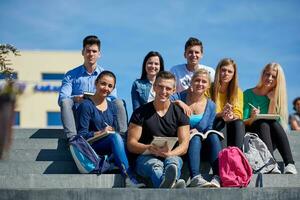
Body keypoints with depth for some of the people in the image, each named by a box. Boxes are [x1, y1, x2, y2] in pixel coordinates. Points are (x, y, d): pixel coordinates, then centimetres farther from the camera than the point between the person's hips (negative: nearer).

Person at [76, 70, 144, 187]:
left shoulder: (112, 107, 20)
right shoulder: (86, 106, 0)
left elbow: (115, 130, 16)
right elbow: (82, 134, -6)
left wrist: (111, 131, -8)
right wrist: (101, 133, -20)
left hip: (109, 149, 5)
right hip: (93, 148, -5)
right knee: (115, 137, -34)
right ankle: (129, 178, -45)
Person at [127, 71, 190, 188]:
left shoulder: (180, 113, 12)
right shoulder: (140, 113, 8)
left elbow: (184, 145, 3)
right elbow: (131, 144, 3)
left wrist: (170, 153, -21)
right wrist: (149, 148, -19)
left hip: (172, 156, 2)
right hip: (146, 157, -1)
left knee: (173, 162, -36)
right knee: (155, 165, -38)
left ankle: (168, 184, -72)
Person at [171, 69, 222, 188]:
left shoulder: (211, 106, 10)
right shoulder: (180, 97, 1)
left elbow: (209, 130, 10)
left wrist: (197, 132, -10)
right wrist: (177, 103, -28)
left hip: (201, 145, 3)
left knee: (213, 136, -28)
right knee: (195, 138, -34)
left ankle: (218, 177, -44)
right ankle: (195, 178, -52)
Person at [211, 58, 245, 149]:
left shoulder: (237, 92, 10)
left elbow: (238, 114, 1)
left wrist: (232, 116, -23)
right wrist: (221, 114, -25)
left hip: (231, 125, 2)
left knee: (239, 123, -29)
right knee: (221, 122, -33)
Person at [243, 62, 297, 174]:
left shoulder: (277, 97, 10)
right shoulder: (249, 94, 3)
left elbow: (279, 121, 1)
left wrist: (273, 100, -9)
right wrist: (252, 119, -23)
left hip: (271, 141, 2)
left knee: (274, 123, -28)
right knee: (263, 124, -31)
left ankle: (289, 164, -44)